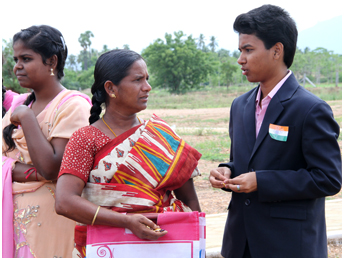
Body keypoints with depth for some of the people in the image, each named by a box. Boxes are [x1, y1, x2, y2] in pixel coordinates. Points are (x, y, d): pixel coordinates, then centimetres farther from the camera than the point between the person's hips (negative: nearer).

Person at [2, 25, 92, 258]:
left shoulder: (72, 106, -10)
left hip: (48, 218, -6)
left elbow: (52, 169, -19)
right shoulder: (19, 103, 11)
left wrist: (26, 118, -14)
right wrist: (27, 172, -13)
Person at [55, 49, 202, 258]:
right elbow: (65, 202, -17)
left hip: (164, 243, 3)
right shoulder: (86, 139, -4)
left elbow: (190, 200, 6)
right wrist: (127, 221, -26)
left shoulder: (162, 134, 7)